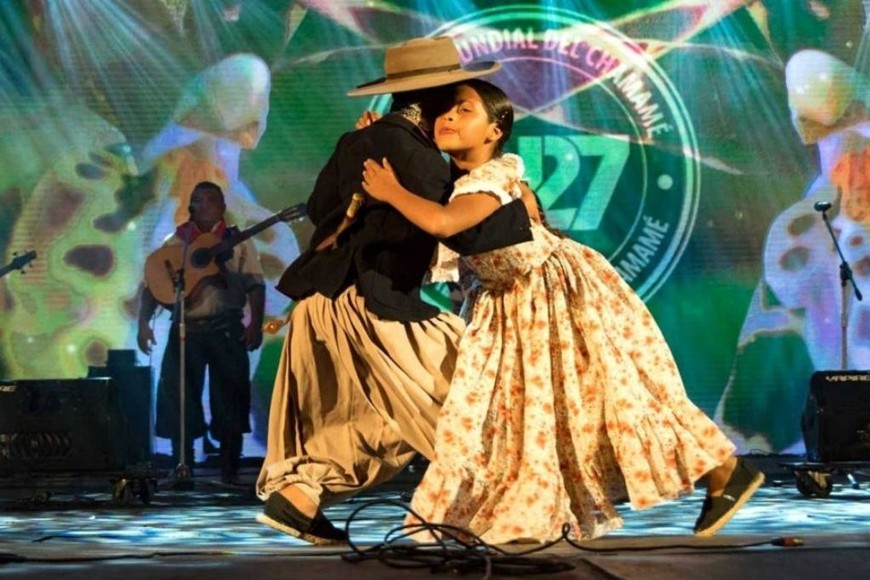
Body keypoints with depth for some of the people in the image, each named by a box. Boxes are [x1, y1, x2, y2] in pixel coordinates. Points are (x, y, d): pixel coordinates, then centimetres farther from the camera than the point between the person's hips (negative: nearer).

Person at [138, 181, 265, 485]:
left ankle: (230, 470, 8)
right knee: (178, 399, 0)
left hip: (226, 329, -1)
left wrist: (255, 323, -14)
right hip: (185, 328, 1)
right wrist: (144, 323, -6)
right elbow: (152, 285, 7)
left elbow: (255, 285, -1)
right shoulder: (175, 242, 11)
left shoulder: (237, 242, 8)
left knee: (229, 399, -1)